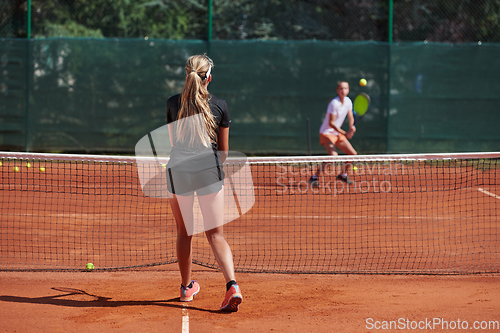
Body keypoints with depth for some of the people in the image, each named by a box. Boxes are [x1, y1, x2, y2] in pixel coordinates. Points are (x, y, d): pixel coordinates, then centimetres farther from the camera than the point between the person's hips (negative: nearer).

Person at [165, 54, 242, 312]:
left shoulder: (173, 104, 1)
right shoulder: (219, 105, 0)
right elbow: (223, 151, 8)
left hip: (178, 171, 1)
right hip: (209, 171, 0)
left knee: (184, 232, 16)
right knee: (215, 234, 2)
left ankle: (186, 287, 27)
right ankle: (232, 285, -17)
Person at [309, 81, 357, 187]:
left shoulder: (348, 101, 1)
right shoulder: (334, 103, -22)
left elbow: (350, 118, 2)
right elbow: (331, 123, -23)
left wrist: (351, 127, -21)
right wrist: (345, 133, -28)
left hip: (338, 133, 8)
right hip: (327, 133, -8)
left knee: (353, 154, 6)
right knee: (333, 156, -28)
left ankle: (343, 174, 29)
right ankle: (314, 177, -18)